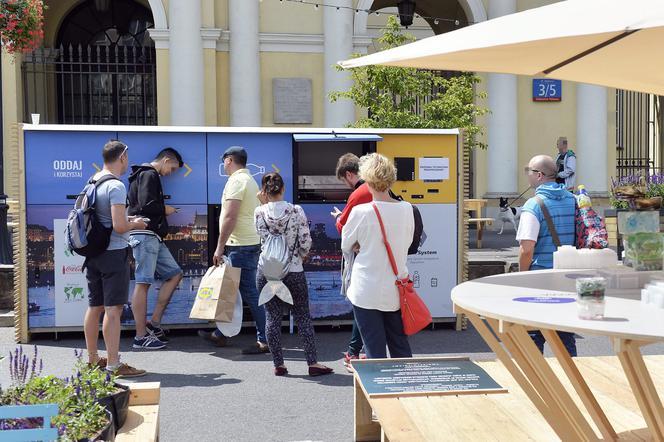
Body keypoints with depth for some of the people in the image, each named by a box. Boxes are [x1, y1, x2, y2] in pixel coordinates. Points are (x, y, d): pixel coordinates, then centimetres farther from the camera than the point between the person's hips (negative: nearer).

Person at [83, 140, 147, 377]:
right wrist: (135, 224, -2)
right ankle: (113, 365, -5)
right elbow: (119, 226, -22)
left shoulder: (93, 182, 11)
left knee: (95, 306, 15)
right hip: (114, 252, -9)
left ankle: (92, 359, 25)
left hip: (93, 252, 9)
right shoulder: (116, 186, -15)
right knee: (113, 308, -7)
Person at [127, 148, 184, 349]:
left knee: (174, 274, 11)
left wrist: (163, 210, 9)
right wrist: (165, 210, -5)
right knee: (143, 283, -9)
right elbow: (146, 205, -21)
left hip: (152, 236, 11)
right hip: (145, 235, -11)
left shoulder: (148, 175, 23)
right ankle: (141, 337, -6)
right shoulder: (149, 175, -8)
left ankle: (154, 323, 11)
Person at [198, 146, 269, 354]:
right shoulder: (250, 180, 20)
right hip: (250, 243, 10)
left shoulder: (236, 181, -12)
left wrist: (220, 247, -16)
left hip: (241, 245, -10)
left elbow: (230, 217, -20)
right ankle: (220, 335, 25)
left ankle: (265, 341, -5)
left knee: (249, 292, -7)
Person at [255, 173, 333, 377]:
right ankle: (313, 363, 8)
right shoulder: (296, 211, -9)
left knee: (272, 317, 10)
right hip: (294, 272, -1)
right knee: (303, 317, 8)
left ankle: (278, 364, 13)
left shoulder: (260, 212, -8)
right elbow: (306, 242, -8)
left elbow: (265, 238, 3)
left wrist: (264, 204, 3)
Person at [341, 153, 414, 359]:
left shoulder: (360, 212, -15)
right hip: (395, 291, 4)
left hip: (367, 292, -4)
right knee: (401, 348, 16)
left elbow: (346, 246, 1)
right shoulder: (406, 209, -3)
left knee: (375, 350, 4)